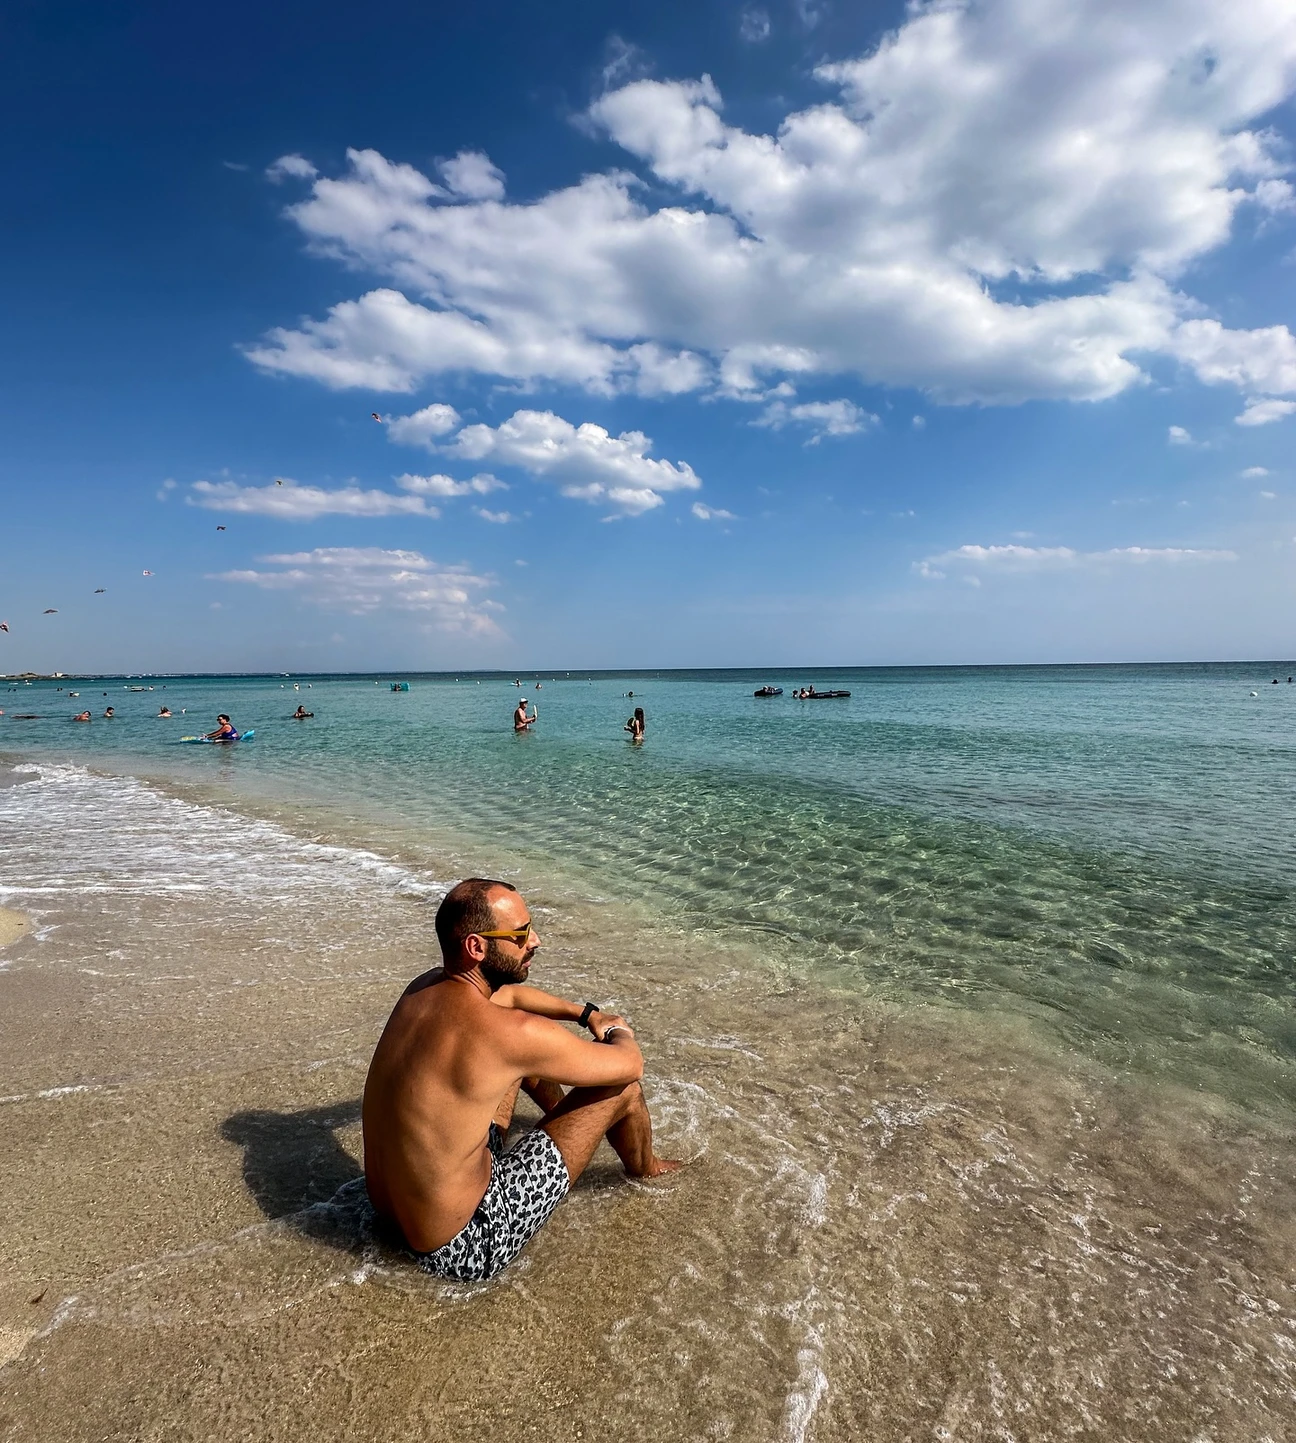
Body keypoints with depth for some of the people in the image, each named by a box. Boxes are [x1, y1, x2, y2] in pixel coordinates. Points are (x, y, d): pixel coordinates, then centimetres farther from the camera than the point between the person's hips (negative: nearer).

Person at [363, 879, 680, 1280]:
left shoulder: (423, 988, -5)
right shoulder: (514, 1032, -29)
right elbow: (630, 1064, -14)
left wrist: (586, 1013, 23)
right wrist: (619, 1033, 9)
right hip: (468, 1250, -8)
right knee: (622, 1085, -1)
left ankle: (564, 1115, 51)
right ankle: (644, 1169, 34)